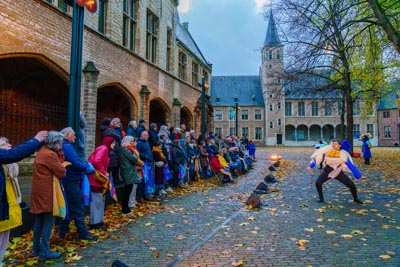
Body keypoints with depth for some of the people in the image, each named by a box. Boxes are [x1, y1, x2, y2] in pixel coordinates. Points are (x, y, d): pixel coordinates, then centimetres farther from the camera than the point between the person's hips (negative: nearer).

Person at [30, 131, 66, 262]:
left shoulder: (43, 151, 14)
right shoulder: (50, 154, -18)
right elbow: (61, 172, -16)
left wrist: (60, 162, -1)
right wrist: (62, 166, 3)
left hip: (40, 191, 10)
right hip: (46, 192, -10)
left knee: (39, 220, 16)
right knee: (49, 221, -2)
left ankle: (36, 248, 26)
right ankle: (44, 252, 4)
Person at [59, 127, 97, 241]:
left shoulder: (63, 146, 14)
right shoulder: (68, 147, -17)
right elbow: (76, 164, -25)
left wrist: (83, 164, 2)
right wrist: (86, 165, -8)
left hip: (67, 181, 10)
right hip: (71, 181, -10)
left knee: (68, 207, 18)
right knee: (78, 207, -2)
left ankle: (63, 232, 26)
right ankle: (83, 233, 6)